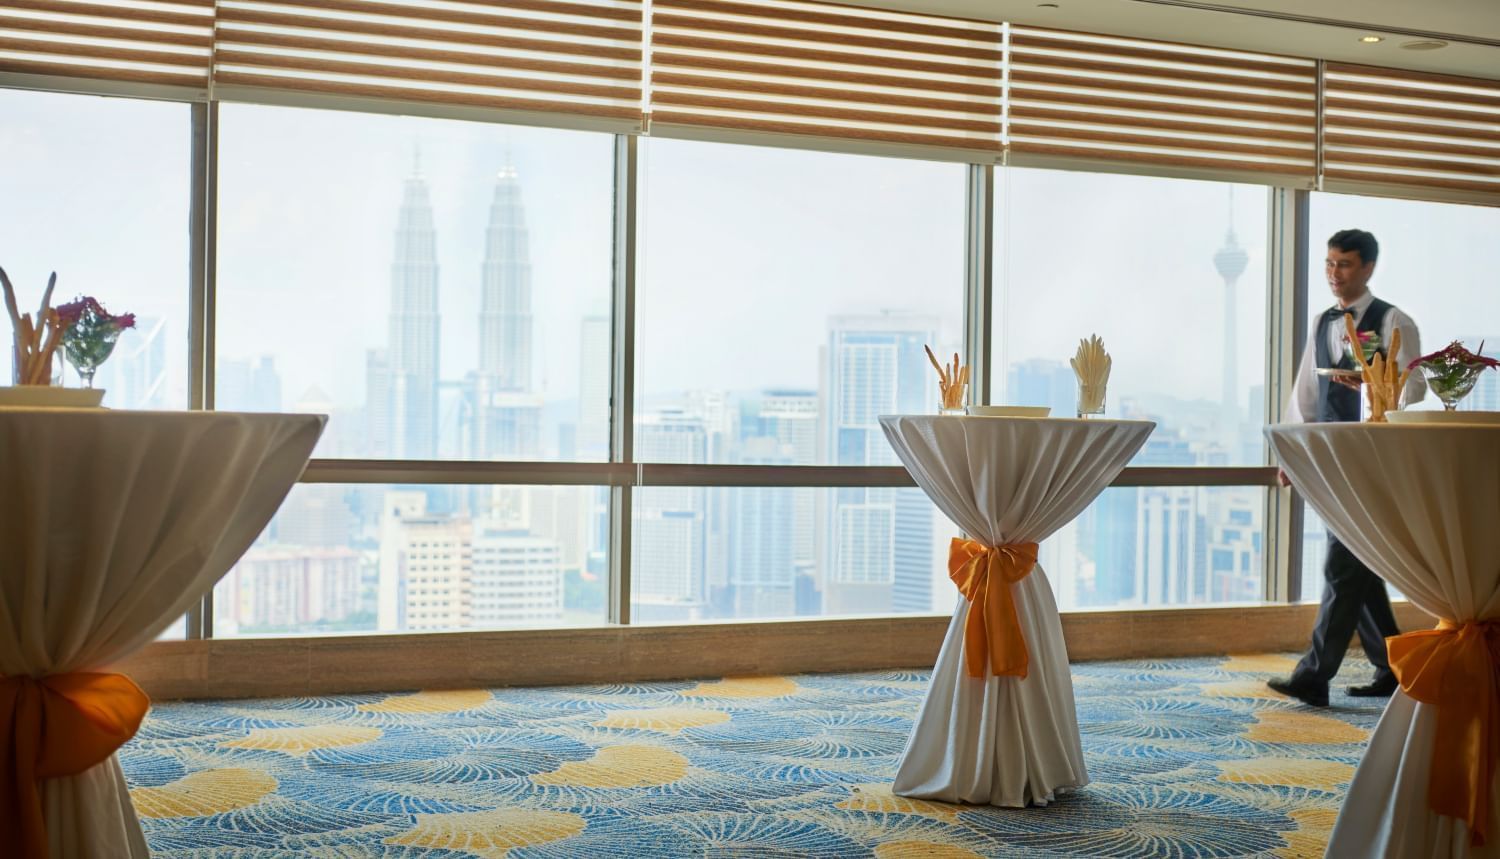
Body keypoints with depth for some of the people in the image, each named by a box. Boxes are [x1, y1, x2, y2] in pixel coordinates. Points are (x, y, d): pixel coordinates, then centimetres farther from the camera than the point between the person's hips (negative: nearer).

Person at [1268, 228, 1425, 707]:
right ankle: (1391, 671, 21)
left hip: (1371, 458, -7)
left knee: (1343, 567, -9)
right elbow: (1305, 393, 17)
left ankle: (1314, 676, -7)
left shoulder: (1393, 324, -5)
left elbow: (1413, 389, -12)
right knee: (1358, 570, 11)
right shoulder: (1323, 325, 15)